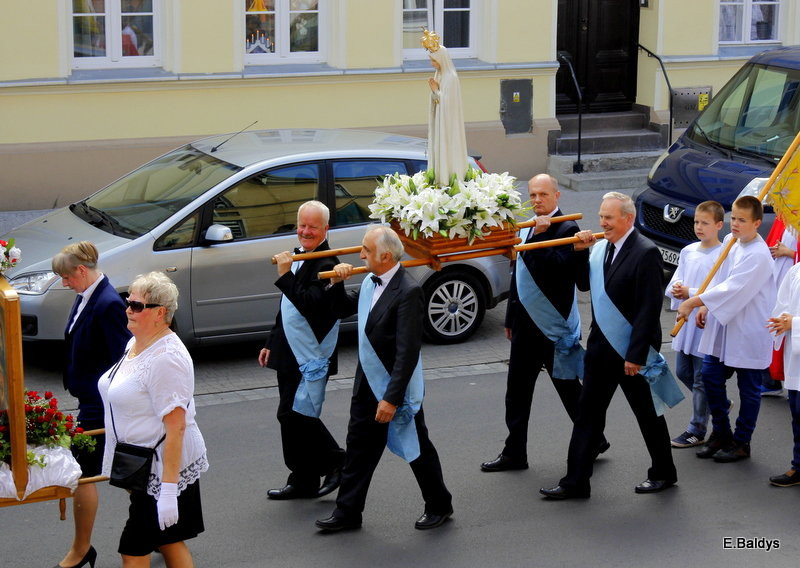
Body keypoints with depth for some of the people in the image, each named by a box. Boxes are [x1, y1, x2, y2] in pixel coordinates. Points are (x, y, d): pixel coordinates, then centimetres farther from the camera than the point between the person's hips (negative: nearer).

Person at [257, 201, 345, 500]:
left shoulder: (326, 264, -16)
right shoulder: (298, 257, 14)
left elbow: (311, 305, -28)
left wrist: (286, 275, -28)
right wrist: (272, 344, 24)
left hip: (311, 357, -10)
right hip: (290, 354, 10)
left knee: (296, 415, -10)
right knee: (292, 416, 12)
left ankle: (336, 462, 9)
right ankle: (302, 481, 21)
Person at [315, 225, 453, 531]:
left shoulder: (408, 292, -23)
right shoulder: (370, 283, 3)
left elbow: (408, 352, -26)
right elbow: (344, 309, 22)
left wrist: (392, 398, -26)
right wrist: (337, 284, 1)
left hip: (397, 389, -8)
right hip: (367, 385, 8)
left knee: (416, 449, 9)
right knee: (359, 447, 13)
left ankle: (439, 506, 27)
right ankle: (347, 512, 23)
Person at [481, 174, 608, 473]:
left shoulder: (566, 229, -11)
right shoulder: (527, 228, 13)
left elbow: (558, 267, -25)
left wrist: (539, 236, -25)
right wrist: (511, 319, 21)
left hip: (553, 325, -8)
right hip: (526, 324, 8)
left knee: (568, 386, 4)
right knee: (517, 390, 9)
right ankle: (514, 453, 16)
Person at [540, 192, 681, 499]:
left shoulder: (645, 253, -17)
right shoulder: (601, 246, 6)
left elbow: (649, 309, -19)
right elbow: (587, 284, 17)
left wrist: (635, 355, -21)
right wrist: (579, 251, 1)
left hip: (632, 349, -7)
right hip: (601, 347, 7)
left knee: (648, 414, 10)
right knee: (588, 413, 7)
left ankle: (663, 473, 27)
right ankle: (575, 481, 11)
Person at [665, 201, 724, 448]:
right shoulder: (688, 252, 8)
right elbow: (675, 281, 12)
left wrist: (691, 294, -22)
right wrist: (676, 289, -11)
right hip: (685, 321, 8)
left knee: (701, 378, 1)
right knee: (683, 372, 17)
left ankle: (697, 430, 11)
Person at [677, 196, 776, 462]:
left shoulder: (758, 255, -22)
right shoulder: (731, 241, 5)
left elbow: (732, 290, -27)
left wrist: (693, 302, -24)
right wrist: (705, 306, 8)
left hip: (749, 331, -8)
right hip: (723, 324, 8)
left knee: (749, 389, 6)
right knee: (711, 376, 10)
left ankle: (741, 442, 19)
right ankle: (720, 432, 26)